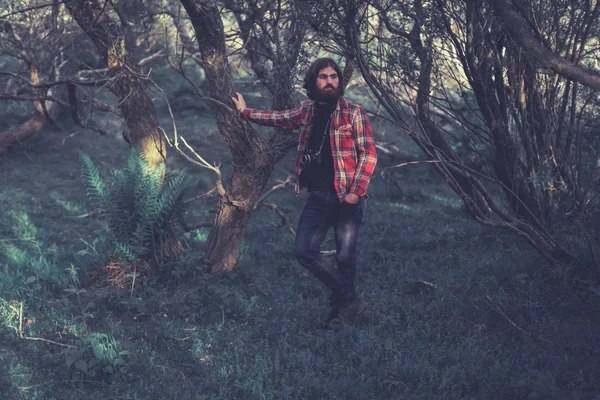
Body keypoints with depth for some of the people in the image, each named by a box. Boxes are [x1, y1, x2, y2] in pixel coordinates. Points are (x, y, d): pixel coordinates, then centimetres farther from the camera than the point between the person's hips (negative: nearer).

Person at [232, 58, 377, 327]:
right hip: (318, 195, 6)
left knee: (345, 256, -2)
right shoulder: (308, 111, 11)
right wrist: (246, 112, 31)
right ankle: (350, 299, 8)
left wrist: (356, 191, -17)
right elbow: (279, 118, 28)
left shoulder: (353, 112, -6)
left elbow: (369, 153, -9)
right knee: (305, 251, -1)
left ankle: (341, 305, 19)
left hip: (347, 196, -5)